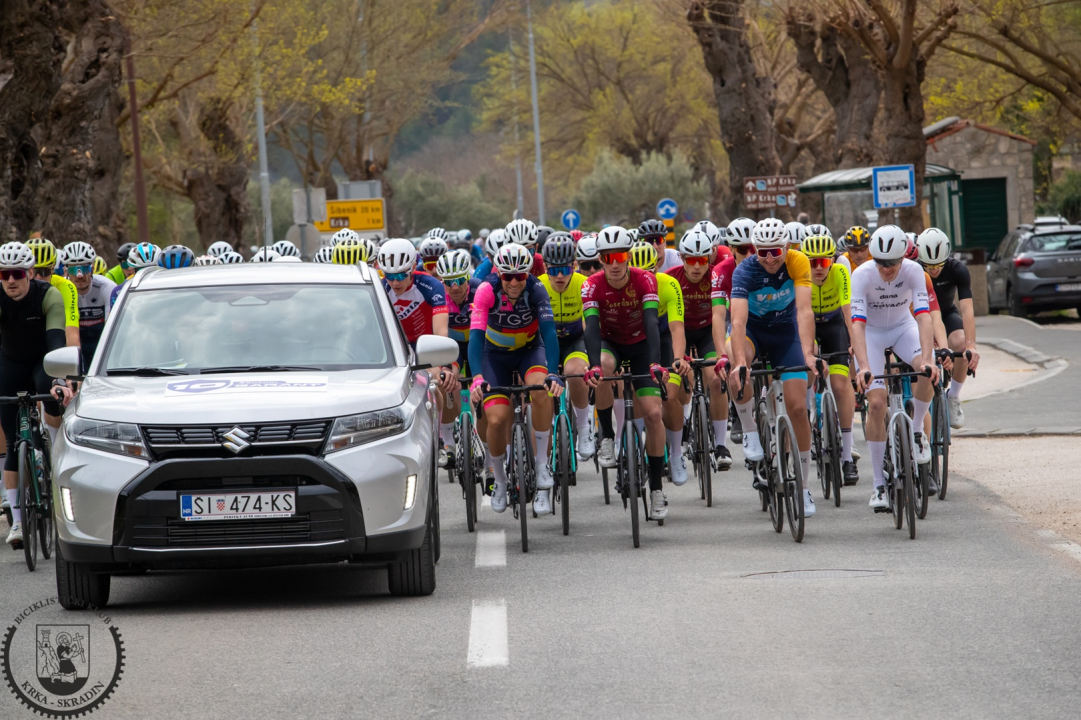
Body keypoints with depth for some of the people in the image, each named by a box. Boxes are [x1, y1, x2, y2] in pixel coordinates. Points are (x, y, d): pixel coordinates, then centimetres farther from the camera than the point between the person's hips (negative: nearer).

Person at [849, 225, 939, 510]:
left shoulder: (913, 271, -24)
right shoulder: (862, 275, -28)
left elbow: (923, 316, -33)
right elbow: (857, 323, -35)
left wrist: (927, 359, -46)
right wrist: (864, 367, -47)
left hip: (903, 327, 1)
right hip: (872, 332, -1)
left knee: (928, 372, -31)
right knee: (877, 403, -15)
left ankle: (916, 431, -5)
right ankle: (879, 484, -5)